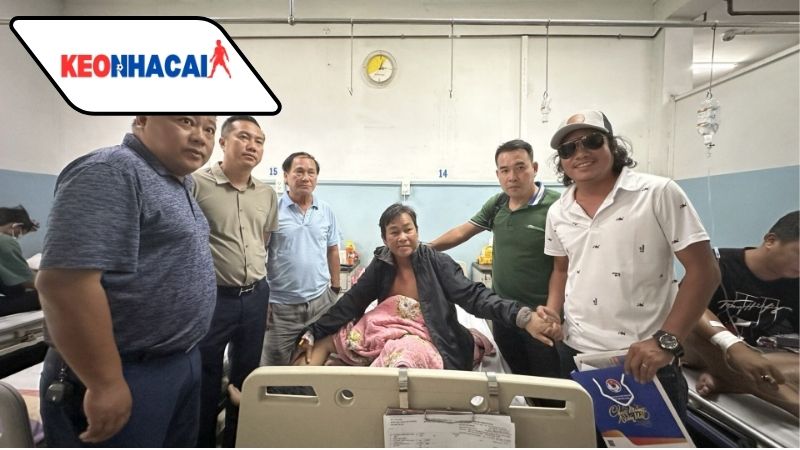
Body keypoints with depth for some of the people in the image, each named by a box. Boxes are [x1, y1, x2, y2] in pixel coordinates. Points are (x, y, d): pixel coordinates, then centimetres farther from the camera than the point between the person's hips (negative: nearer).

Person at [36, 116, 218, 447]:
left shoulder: (177, 184, 10)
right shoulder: (109, 171, -17)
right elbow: (64, 281, -26)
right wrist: (106, 384, -22)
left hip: (182, 363, 9)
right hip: (128, 375, -9)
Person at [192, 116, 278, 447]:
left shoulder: (268, 194, 7)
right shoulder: (197, 183, -9)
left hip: (255, 297, 5)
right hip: (211, 297, -5)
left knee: (246, 377, 18)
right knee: (205, 379, 11)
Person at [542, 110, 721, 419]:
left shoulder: (659, 193, -9)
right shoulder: (558, 212, 4)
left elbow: (703, 270, -10)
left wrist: (665, 341, -17)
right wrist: (552, 312, 0)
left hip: (646, 359, -4)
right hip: (574, 354, 5)